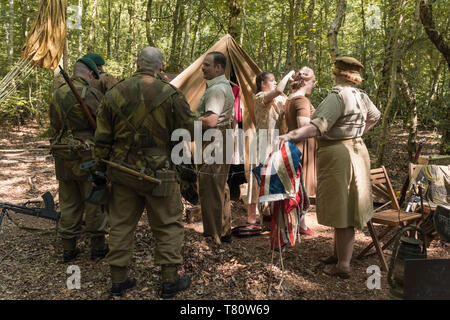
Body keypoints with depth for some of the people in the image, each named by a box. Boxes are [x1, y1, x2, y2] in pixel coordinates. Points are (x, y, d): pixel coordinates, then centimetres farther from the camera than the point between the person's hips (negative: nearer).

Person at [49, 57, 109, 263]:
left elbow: (53, 128, 14)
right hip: (87, 156, -6)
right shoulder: (91, 94, -12)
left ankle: (68, 248, 21)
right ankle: (97, 246, 18)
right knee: (94, 201, 7)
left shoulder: (57, 94, 9)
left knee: (69, 203, 14)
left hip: (62, 157, 6)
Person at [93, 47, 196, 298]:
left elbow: (102, 138, 6)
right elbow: (190, 131, -6)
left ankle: (119, 280, 26)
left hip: (122, 173, 4)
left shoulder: (114, 94, 2)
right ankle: (170, 280, 19)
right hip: (158, 173, -4)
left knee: (122, 225, 15)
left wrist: (101, 169, 15)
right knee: (169, 225, 10)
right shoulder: (171, 94, -10)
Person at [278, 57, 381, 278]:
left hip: (338, 154, -9)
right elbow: (374, 117, 28)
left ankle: (343, 265, 5)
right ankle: (339, 253, 31)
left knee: (340, 208, -3)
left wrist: (289, 136, -35)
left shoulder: (337, 96, -18)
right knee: (345, 207, 16)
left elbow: (318, 126, -30)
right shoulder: (361, 96, 10)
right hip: (357, 150, 9)